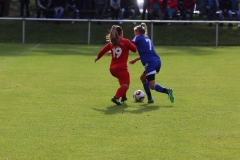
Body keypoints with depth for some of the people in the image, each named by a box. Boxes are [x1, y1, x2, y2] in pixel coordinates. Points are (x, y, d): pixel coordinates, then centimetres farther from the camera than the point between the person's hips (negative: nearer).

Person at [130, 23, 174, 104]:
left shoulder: (138, 37, 4)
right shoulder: (148, 39, 25)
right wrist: (135, 60, 39)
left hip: (150, 63, -8)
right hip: (157, 61, 8)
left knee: (152, 86, -9)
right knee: (143, 78, 24)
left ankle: (167, 91, -32)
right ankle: (149, 98, 19)